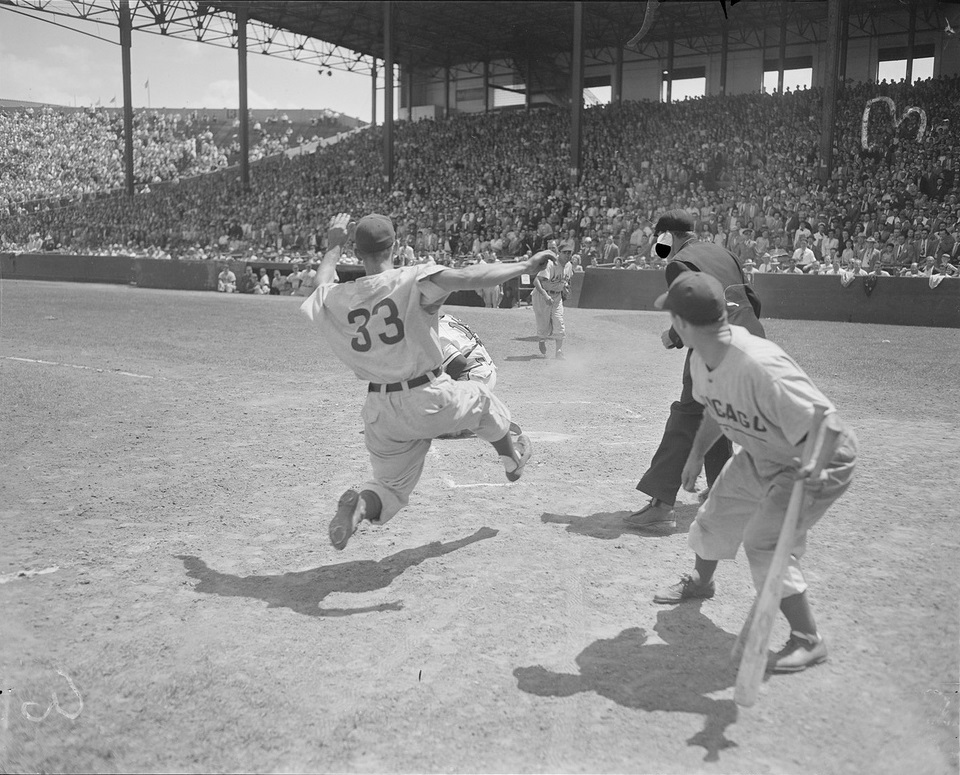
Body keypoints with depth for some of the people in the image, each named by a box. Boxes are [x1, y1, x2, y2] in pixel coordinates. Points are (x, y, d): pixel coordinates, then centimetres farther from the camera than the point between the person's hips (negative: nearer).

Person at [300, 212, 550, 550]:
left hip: (382, 411, 4)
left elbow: (322, 286, 23)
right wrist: (524, 266, -15)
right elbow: (468, 277, -25)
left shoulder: (337, 298, -2)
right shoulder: (412, 280, -15)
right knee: (481, 398, 28)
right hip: (430, 400, -3)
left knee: (392, 484, 19)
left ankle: (361, 504, -14)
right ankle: (512, 459, 48)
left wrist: (334, 245, 36)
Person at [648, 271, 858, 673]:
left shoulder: (760, 367, -38)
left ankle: (809, 640, 2)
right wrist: (696, 455, 15)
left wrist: (812, 469, -51)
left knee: (764, 542, -17)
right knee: (714, 516, 20)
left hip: (819, 459, -9)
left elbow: (827, 422, -37)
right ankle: (700, 581, 52)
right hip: (760, 456, 9)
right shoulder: (701, 361, -10)